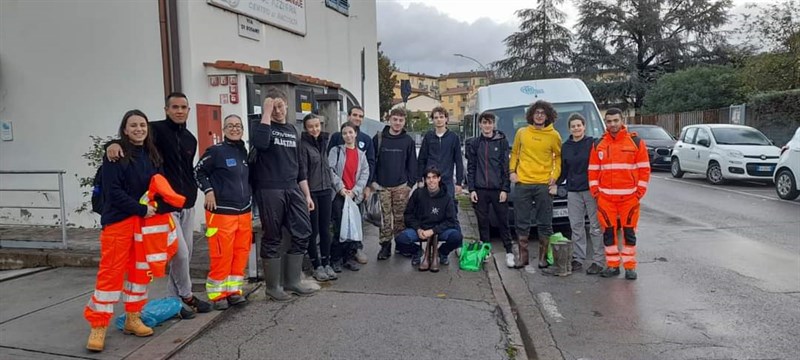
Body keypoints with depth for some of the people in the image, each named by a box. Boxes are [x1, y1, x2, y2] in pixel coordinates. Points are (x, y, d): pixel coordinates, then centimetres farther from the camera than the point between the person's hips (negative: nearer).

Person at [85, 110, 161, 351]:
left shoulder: (152, 155, 11)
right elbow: (113, 191, -14)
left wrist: (154, 208, -1)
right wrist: (140, 209, -16)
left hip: (145, 220, 6)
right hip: (118, 220, -6)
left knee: (140, 269, 11)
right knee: (111, 272, -5)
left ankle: (132, 318, 23)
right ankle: (98, 326, 4)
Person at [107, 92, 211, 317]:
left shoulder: (190, 139, 14)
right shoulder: (157, 129, -6)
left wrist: (192, 194, 15)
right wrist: (115, 143, -45)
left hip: (187, 205, 7)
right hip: (165, 204, -7)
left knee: (186, 253, 11)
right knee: (180, 253, -7)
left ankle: (175, 297, 24)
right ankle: (187, 296, 13)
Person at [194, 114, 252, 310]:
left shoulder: (244, 152, 11)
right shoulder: (216, 151, -8)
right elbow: (198, 171, -1)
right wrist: (209, 191, -11)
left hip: (244, 211, 7)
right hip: (221, 212, -6)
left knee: (241, 253, 9)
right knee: (222, 255, -5)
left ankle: (234, 290, 21)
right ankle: (218, 294, 10)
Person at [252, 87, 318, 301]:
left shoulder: (292, 130, 17)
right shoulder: (263, 126, 0)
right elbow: (260, 143, -26)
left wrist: (307, 194, 14)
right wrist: (266, 113, -17)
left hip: (293, 189, 6)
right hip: (270, 190, -6)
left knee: (302, 233, 4)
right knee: (272, 239, 1)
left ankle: (292, 281, 17)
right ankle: (272, 287, 12)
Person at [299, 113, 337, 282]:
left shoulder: (324, 141, 9)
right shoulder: (303, 144, -9)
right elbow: (302, 171, -13)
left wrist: (331, 184, 16)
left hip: (325, 190, 6)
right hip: (311, 191, -6)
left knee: (325, 229, 9)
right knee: (313, 230, 2)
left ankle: (326, 264, 18)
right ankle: (317, 266, 11)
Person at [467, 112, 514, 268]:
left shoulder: (502, 142, 3)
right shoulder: (474, 144, 8)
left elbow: (506, 166, 0)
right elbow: (471, 167, 8)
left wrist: (505, 189, -6)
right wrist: (471, 189, 1)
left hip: (498, 189, -2)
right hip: (480, 190, 2)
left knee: (503, 222, 1)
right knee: (483, 222, 8)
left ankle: (509, 252, 8)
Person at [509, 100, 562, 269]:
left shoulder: (553, 135, 2)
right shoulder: (521, 133, 7)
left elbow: (559, 156, 9)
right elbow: (514, 153, 15)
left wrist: (555, 174, -3)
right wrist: (512, 170, 3)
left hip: (543, 184, -1)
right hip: (522, 183, 1)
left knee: (545, 223, 4)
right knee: (522, 223, 5)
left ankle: (543, 256, 15)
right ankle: (522, 255, 15)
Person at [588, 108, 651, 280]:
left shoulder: (636, 142, 1)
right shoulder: (598, 145, 8)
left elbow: (644, 169, 1)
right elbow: (593, 171, 9)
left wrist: (639, 192, -5)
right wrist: (595, 192, 1)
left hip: (629, 197, -2)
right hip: (605, 197, 2)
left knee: (629, 232, 4)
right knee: (608, 232, 6)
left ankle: (630, 267, 14)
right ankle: (612, 265, 17)